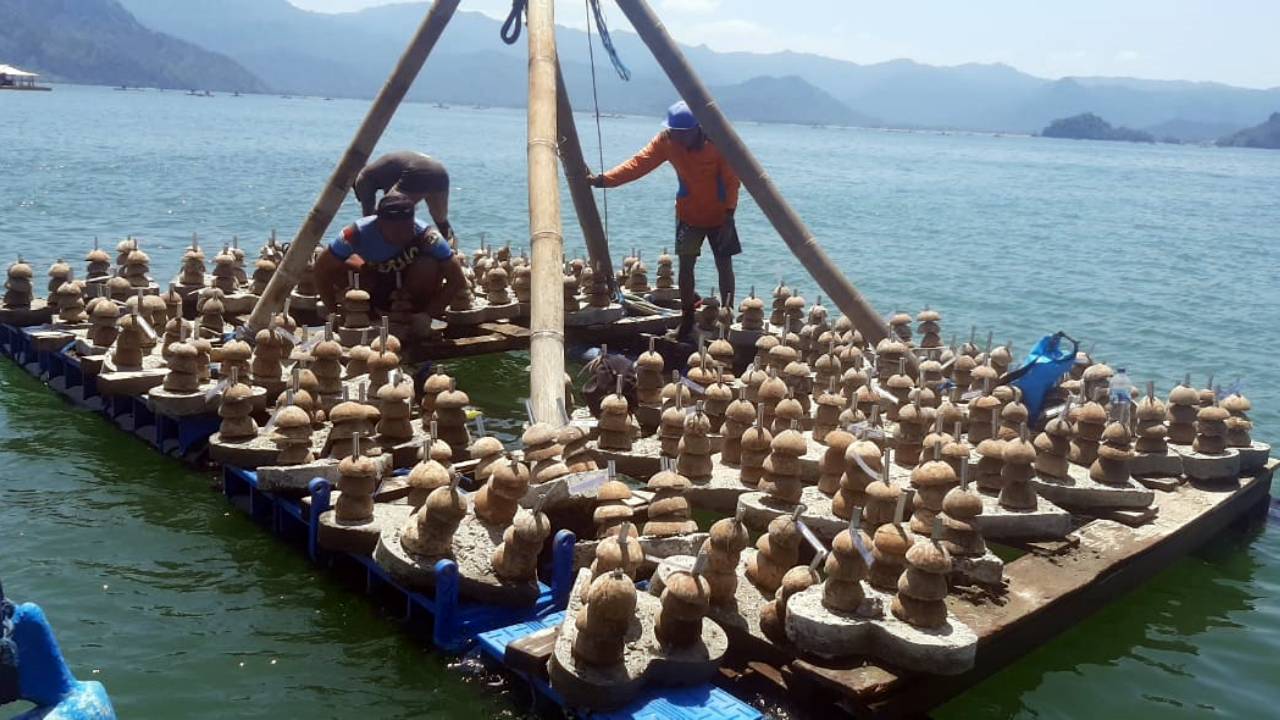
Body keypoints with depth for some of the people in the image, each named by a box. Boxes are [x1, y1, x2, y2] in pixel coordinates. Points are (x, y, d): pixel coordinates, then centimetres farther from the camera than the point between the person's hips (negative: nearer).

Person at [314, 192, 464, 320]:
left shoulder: (427, 236, -36)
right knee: (337, 268, -26)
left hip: (410, 278, -2)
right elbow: (322, 269, -24)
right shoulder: (358, 233, -33)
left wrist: (428, 314, -32)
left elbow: (457, 280, -32)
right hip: (375, 276, 2)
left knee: (428, 267, -35)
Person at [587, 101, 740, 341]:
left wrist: (729, 215, -24)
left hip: (718, 215, -2)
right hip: (688, 214, 2)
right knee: (686, 264, -4)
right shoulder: (666, 141, -14)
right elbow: (638, 163, -20)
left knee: (724, 266, 0)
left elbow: (732, 179, -18)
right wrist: (603, 179, -30)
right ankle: (687, 319, 7)